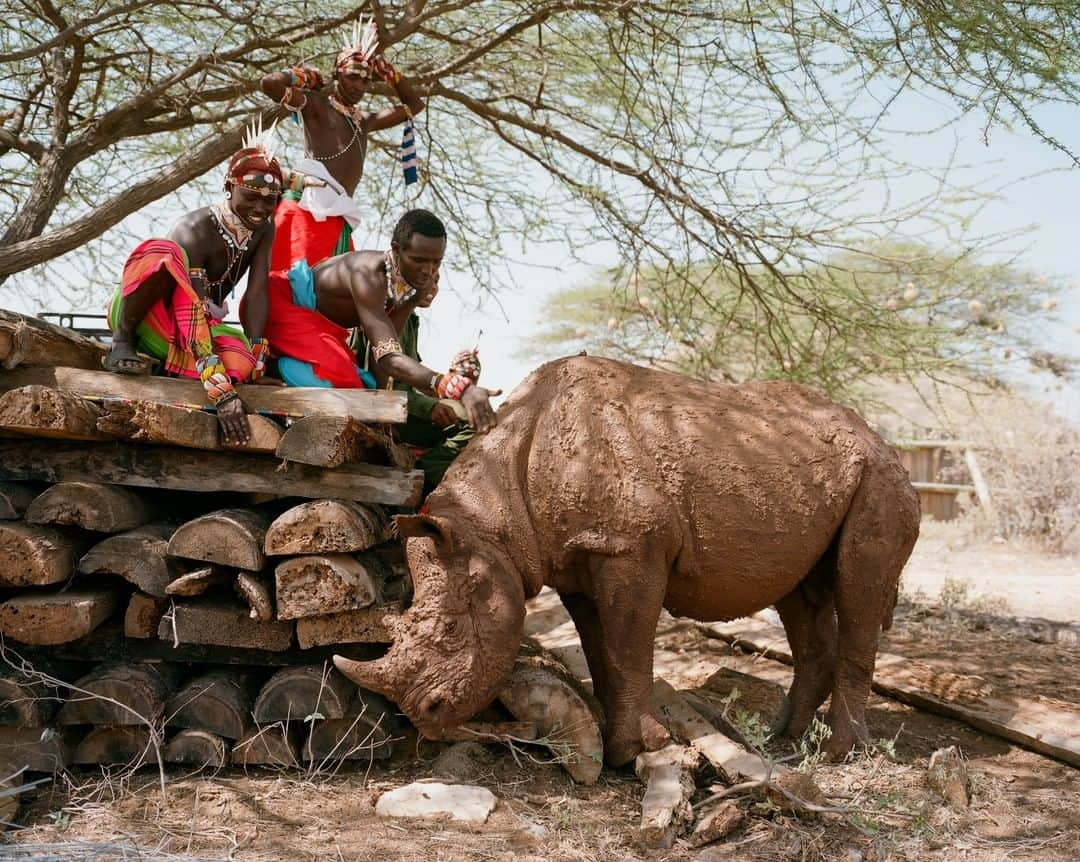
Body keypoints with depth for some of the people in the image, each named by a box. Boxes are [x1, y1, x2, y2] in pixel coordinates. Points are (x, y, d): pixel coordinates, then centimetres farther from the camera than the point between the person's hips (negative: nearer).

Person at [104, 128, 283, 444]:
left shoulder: (263, 230, -7)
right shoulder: (196, 231, -29)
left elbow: (257, 293, -15)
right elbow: (192, 312, -38)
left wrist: (255, 358, -29)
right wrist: (221, 389, -48)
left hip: (199, 322, 6)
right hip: (140, 316, -6)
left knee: (239, 362, -30)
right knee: (163, 252, -38)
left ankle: (159, 359, -1)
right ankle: (122, 342, -18)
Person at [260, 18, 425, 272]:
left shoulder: (363, 121, 29)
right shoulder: (316, 103, 7)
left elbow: (414, 106, 39)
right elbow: (270, 83, -10)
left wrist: (386, 69, 28)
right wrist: (306, 76, 8)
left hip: (338, 218, 8)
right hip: (308, 208, -8)